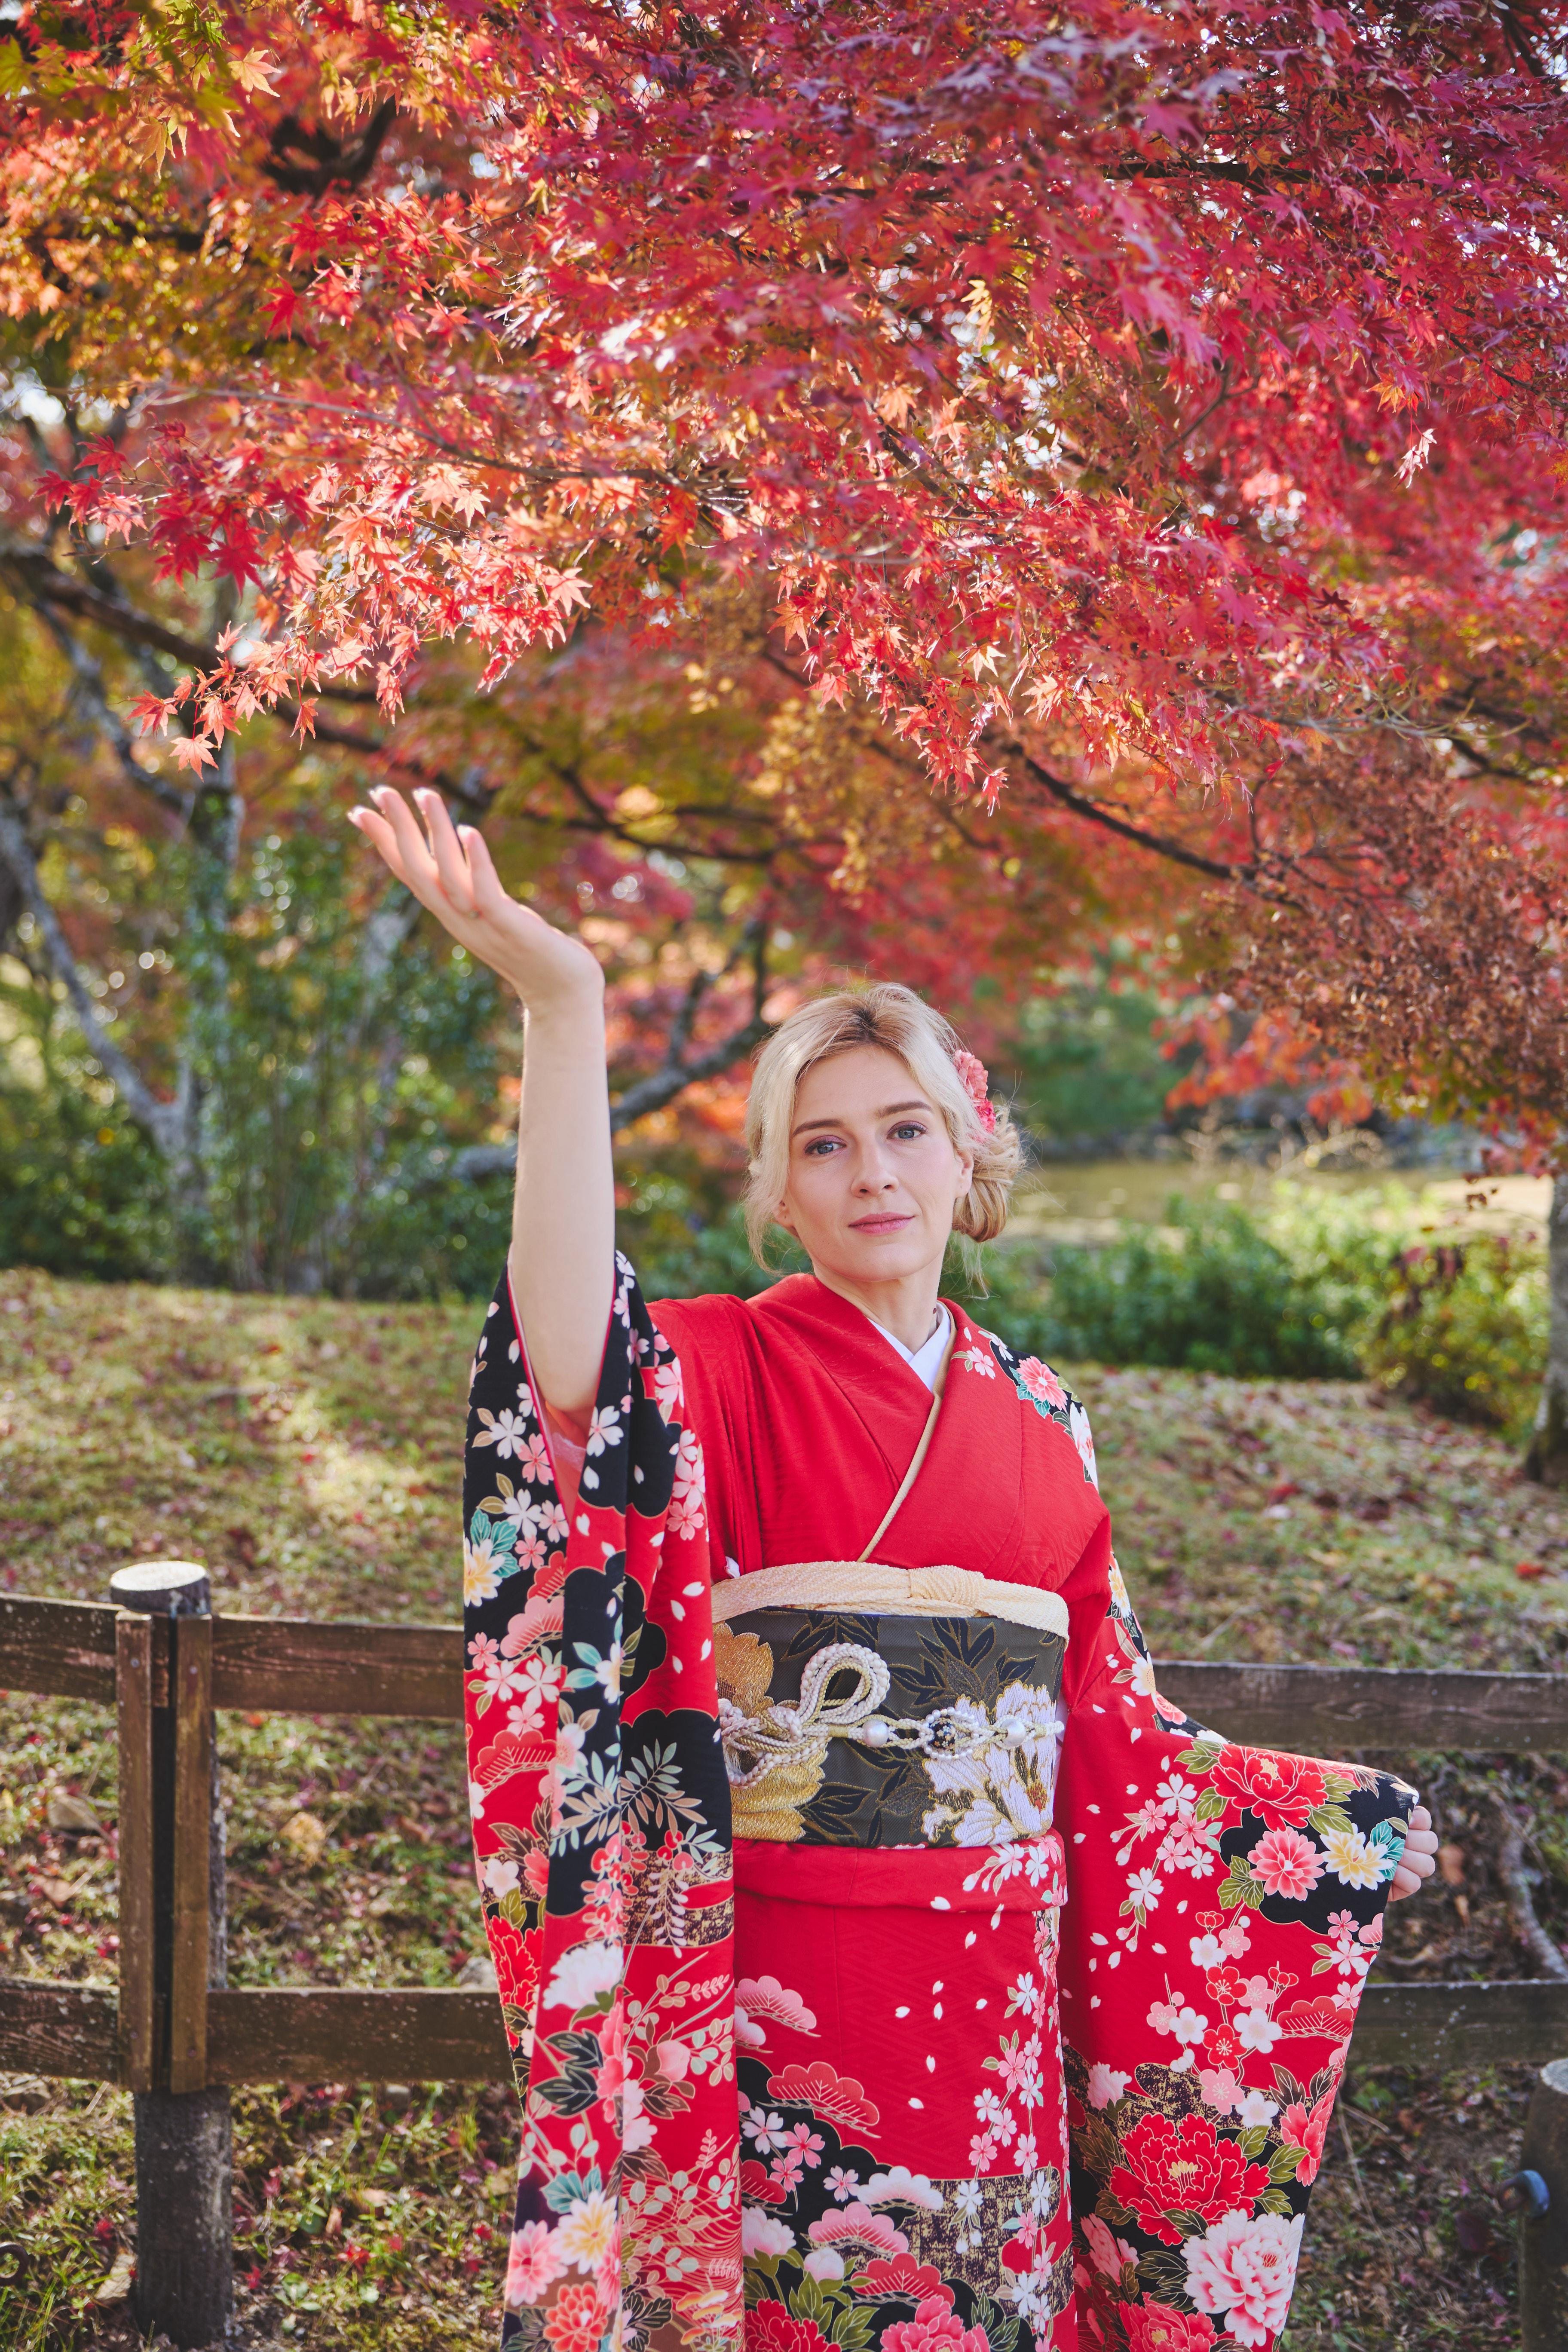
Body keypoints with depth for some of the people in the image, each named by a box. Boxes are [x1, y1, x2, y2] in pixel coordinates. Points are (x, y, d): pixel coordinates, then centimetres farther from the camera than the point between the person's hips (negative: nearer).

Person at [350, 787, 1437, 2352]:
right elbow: (573, 1356, -32)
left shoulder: (1036, 1418, 7)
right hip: (778, 1990, -4)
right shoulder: (714, 1373, -7)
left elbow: (1107, 1717, 12)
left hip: (995, 1996, 4)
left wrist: (1338, 1823, 9)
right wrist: (564, 1013, -42)